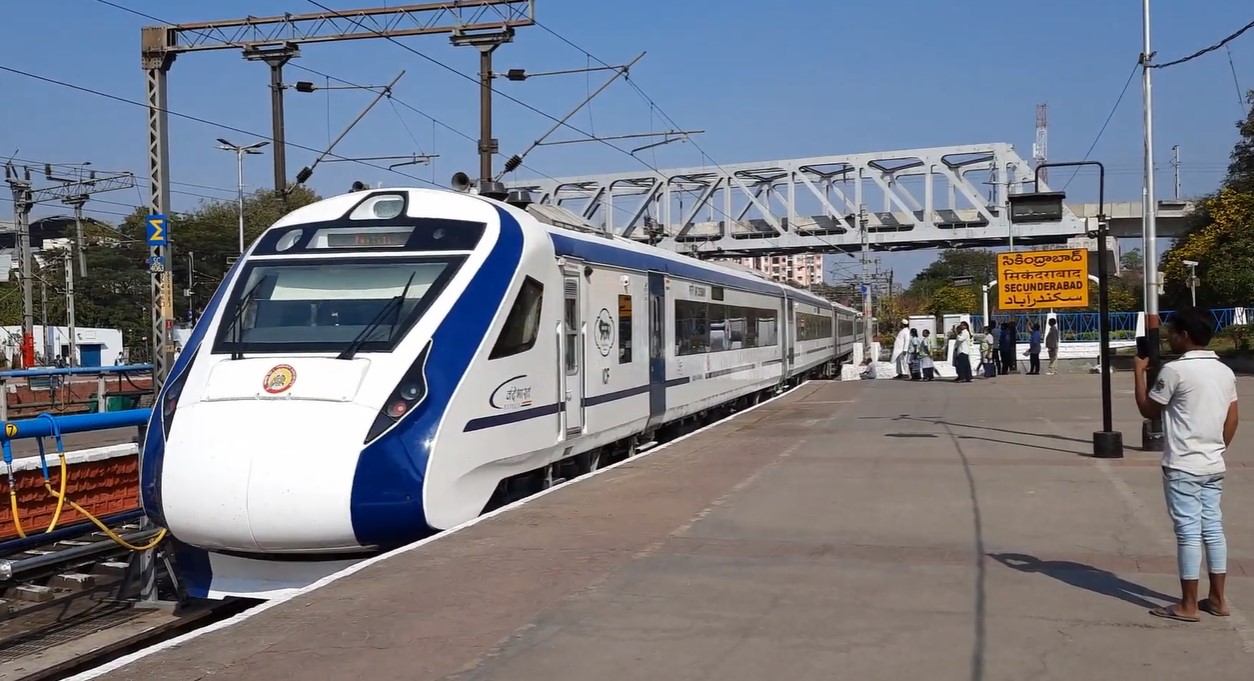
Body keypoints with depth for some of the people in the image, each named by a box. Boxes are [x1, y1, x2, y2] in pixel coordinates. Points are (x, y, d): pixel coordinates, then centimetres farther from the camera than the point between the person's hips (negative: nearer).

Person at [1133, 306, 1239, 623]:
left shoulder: (1175, 370, -15)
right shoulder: (1225, 371, 7)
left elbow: (1148, 409, -5)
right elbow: (1232, 420, 12)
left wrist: (1139, 371, 5)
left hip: (1182, 466, -7)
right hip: (1214, 466, 7)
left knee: (1188, 532, -3)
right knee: (1213, 529, 13)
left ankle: (1188, 605, 2)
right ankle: (1217, 599, 19)